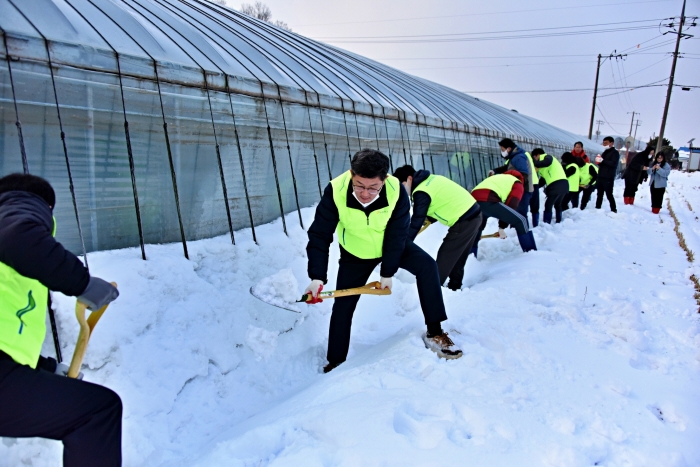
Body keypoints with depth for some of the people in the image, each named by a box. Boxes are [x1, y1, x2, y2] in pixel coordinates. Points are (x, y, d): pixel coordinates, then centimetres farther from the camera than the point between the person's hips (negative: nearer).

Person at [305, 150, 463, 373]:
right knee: (342, 306, 1)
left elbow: (397, 234, -22)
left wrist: (387, 272, -18)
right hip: (355, 254, 0)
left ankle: (434, 333, -9)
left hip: (392, 246, 1)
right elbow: (319, 235, -29)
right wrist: (317, 277, -37)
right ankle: (335, 362, 21)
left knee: (426, 266, -21)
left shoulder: (396, 192, -32)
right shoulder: (335, 191, -34)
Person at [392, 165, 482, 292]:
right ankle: (454, 287, 30)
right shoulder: (431, 179, 11)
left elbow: (416, 221, -17)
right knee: (457, 257, 20)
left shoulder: (421, 192, -17)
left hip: (464, 221, -10)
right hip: (473, 213, 10)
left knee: (444, 259, -2)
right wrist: (430, 218, 16)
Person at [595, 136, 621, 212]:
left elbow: (614, 164, -18)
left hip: (608, 178, -7)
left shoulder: (615, 153, -3)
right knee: (599, 194, 10)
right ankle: (597, 208, 15)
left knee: (609, 194, -8)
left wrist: (602, 160, -22)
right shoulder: (605, 152, 20)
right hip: (601, 177, 7)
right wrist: (598, 161, 2)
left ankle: (613, 210, -3)